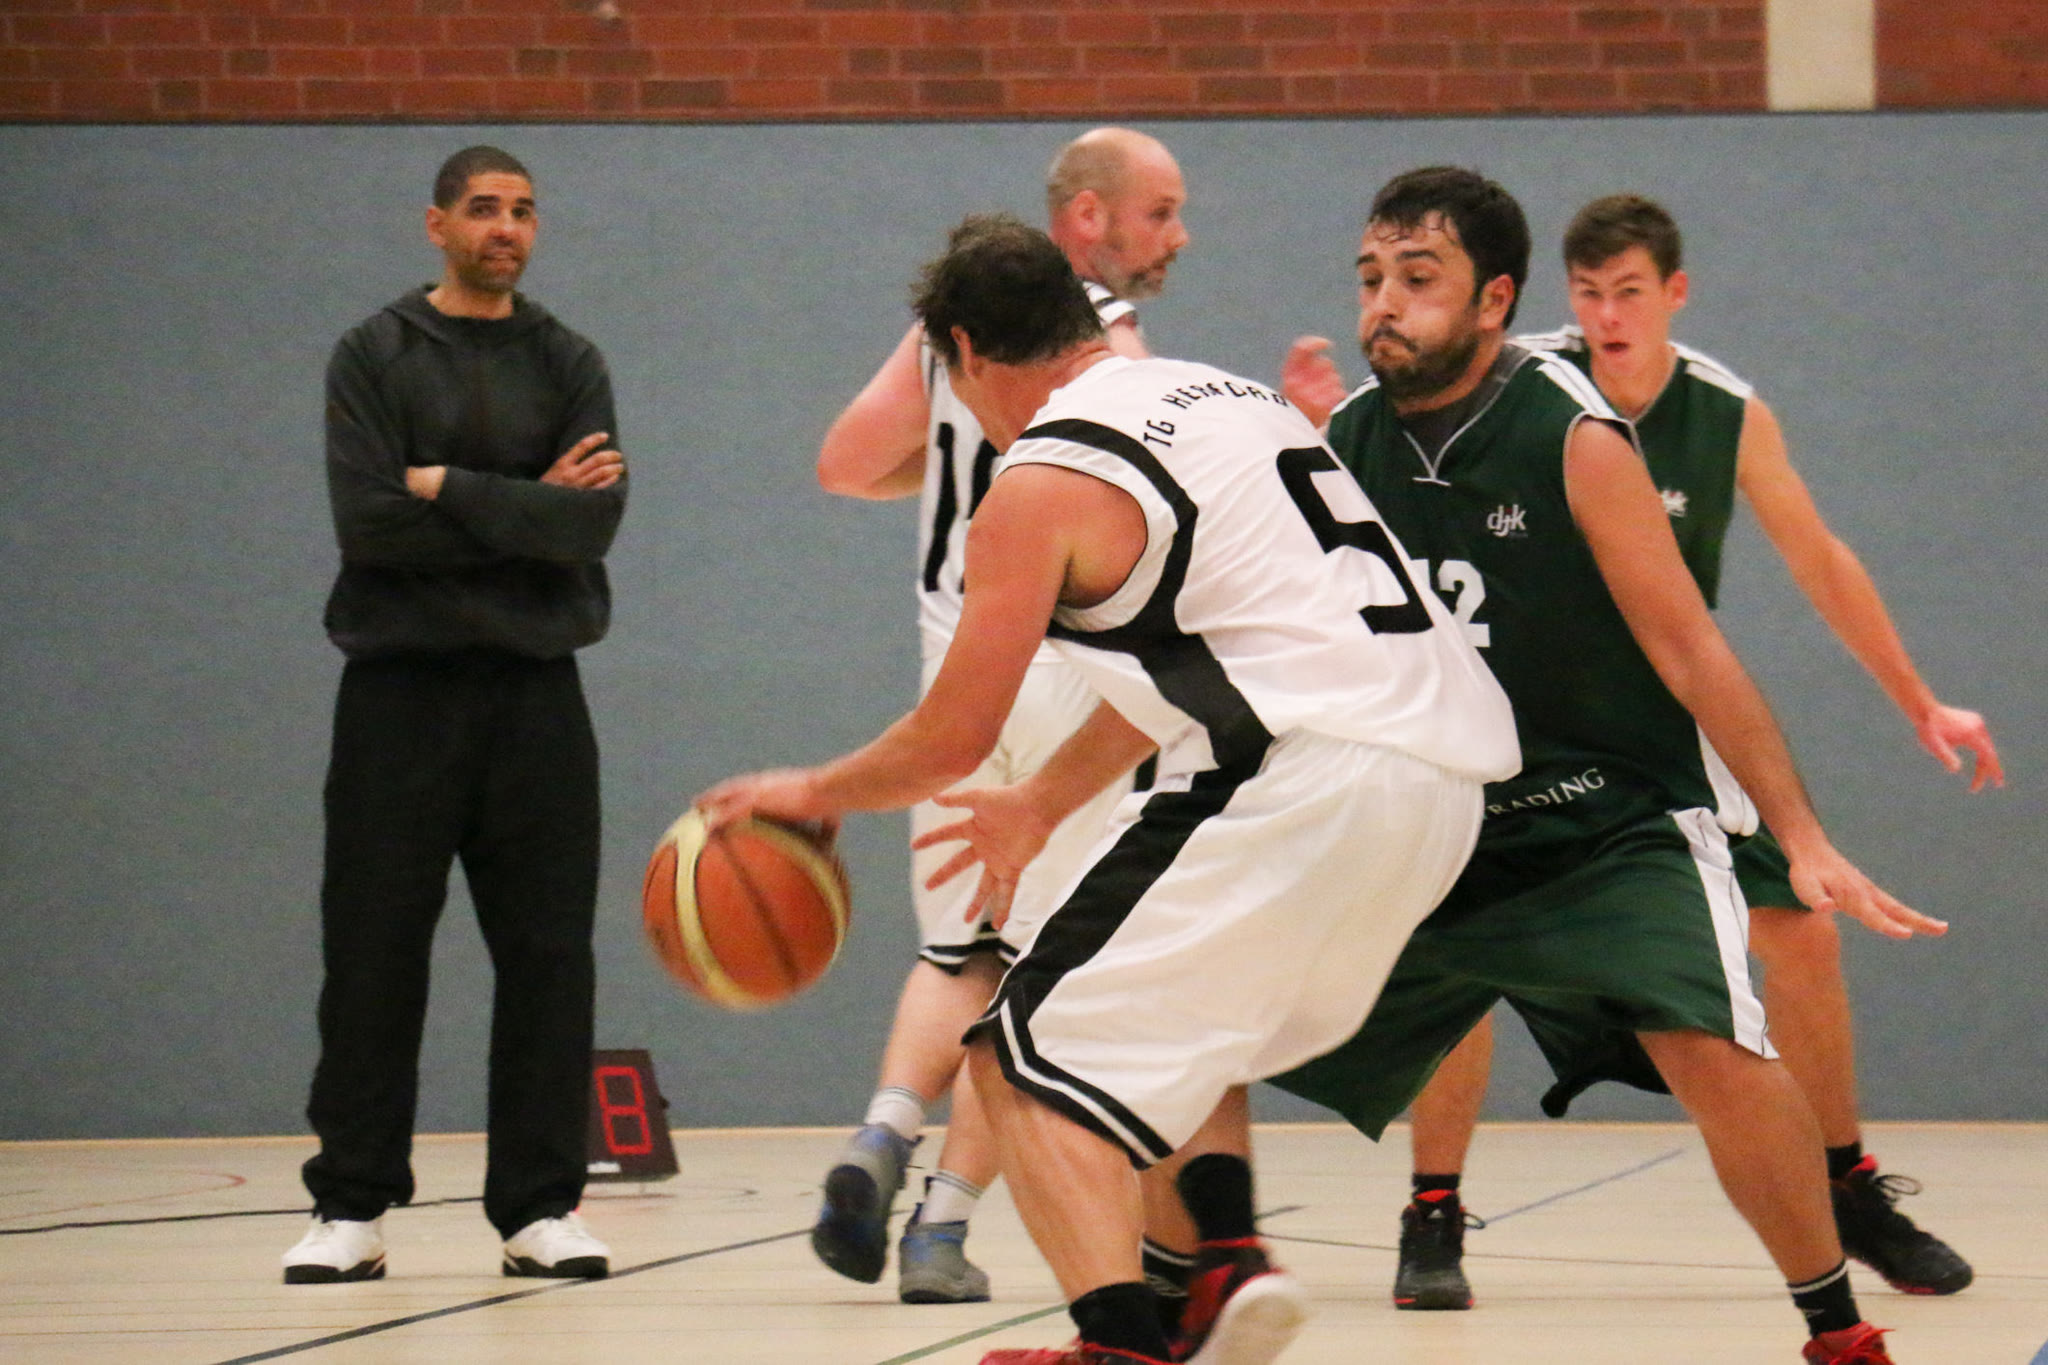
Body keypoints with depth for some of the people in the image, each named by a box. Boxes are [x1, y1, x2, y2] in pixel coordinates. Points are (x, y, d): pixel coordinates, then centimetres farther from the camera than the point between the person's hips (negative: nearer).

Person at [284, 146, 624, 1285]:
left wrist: (451, 491, -11)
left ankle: (542, 1204, 6)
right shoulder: (376, 356, 4)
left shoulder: (568, 364, 9)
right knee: (375, 956, -1)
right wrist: (527, 513, -8)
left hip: (534, 689, 2)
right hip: (402, 688, -2)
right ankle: (353, 1206, 5)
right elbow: (367, 519, -10)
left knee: (548, 955, 0)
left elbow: (596, 517, -7)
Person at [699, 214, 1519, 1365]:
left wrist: (807, 795, 20)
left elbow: (952, 742, 2)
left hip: (1308, 780, -8)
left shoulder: (1041, 484, -1)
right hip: (1452, 764, 9)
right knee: (1196, 1011, 31)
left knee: (1031, 1058, -3)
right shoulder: (1225, 396, 23)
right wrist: (1043, 805, 41)